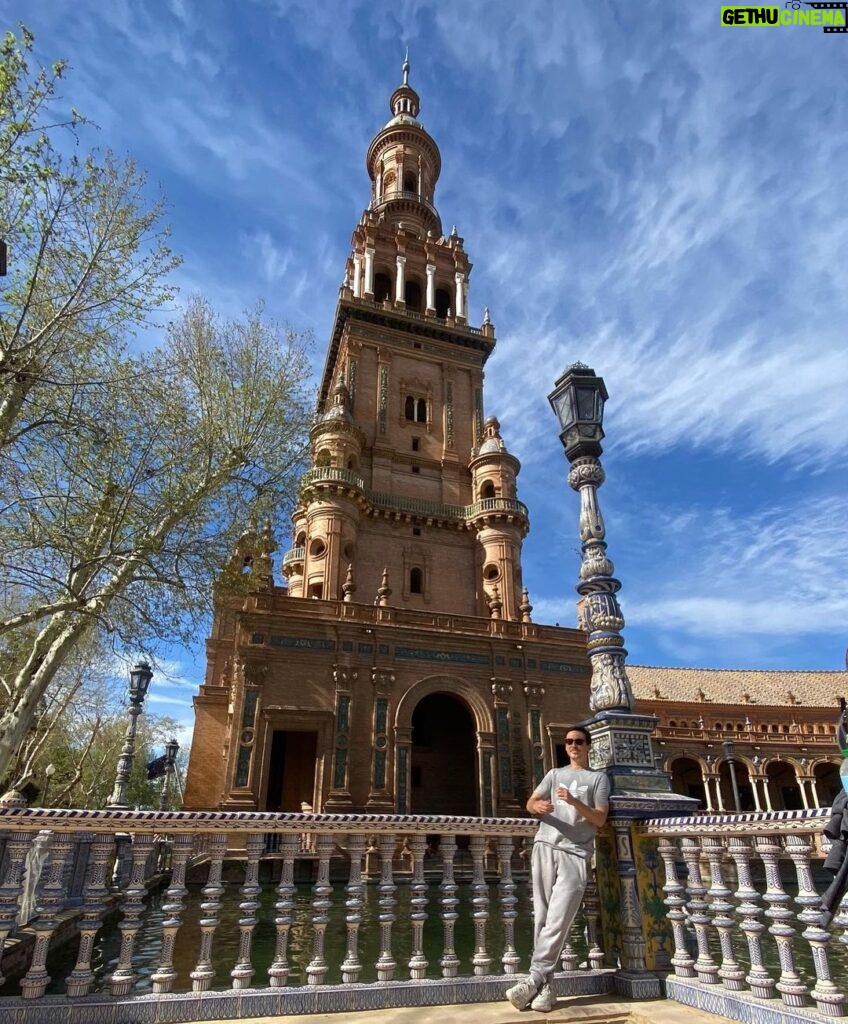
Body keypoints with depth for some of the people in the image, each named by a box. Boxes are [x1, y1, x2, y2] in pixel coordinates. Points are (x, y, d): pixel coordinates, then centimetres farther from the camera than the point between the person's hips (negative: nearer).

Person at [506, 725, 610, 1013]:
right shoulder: (554, 774, 20)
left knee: (558, 919, -11)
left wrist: (574, 802, -14)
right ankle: (545, 985, 5)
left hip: (576, 853, -3)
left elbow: (600, 819, 2)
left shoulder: (599, 778, 12)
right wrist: (538, 806, -13)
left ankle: (535, 979, -8)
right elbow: (530, 803, 11)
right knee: (542, 915, 0)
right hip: (545, 846, 3)